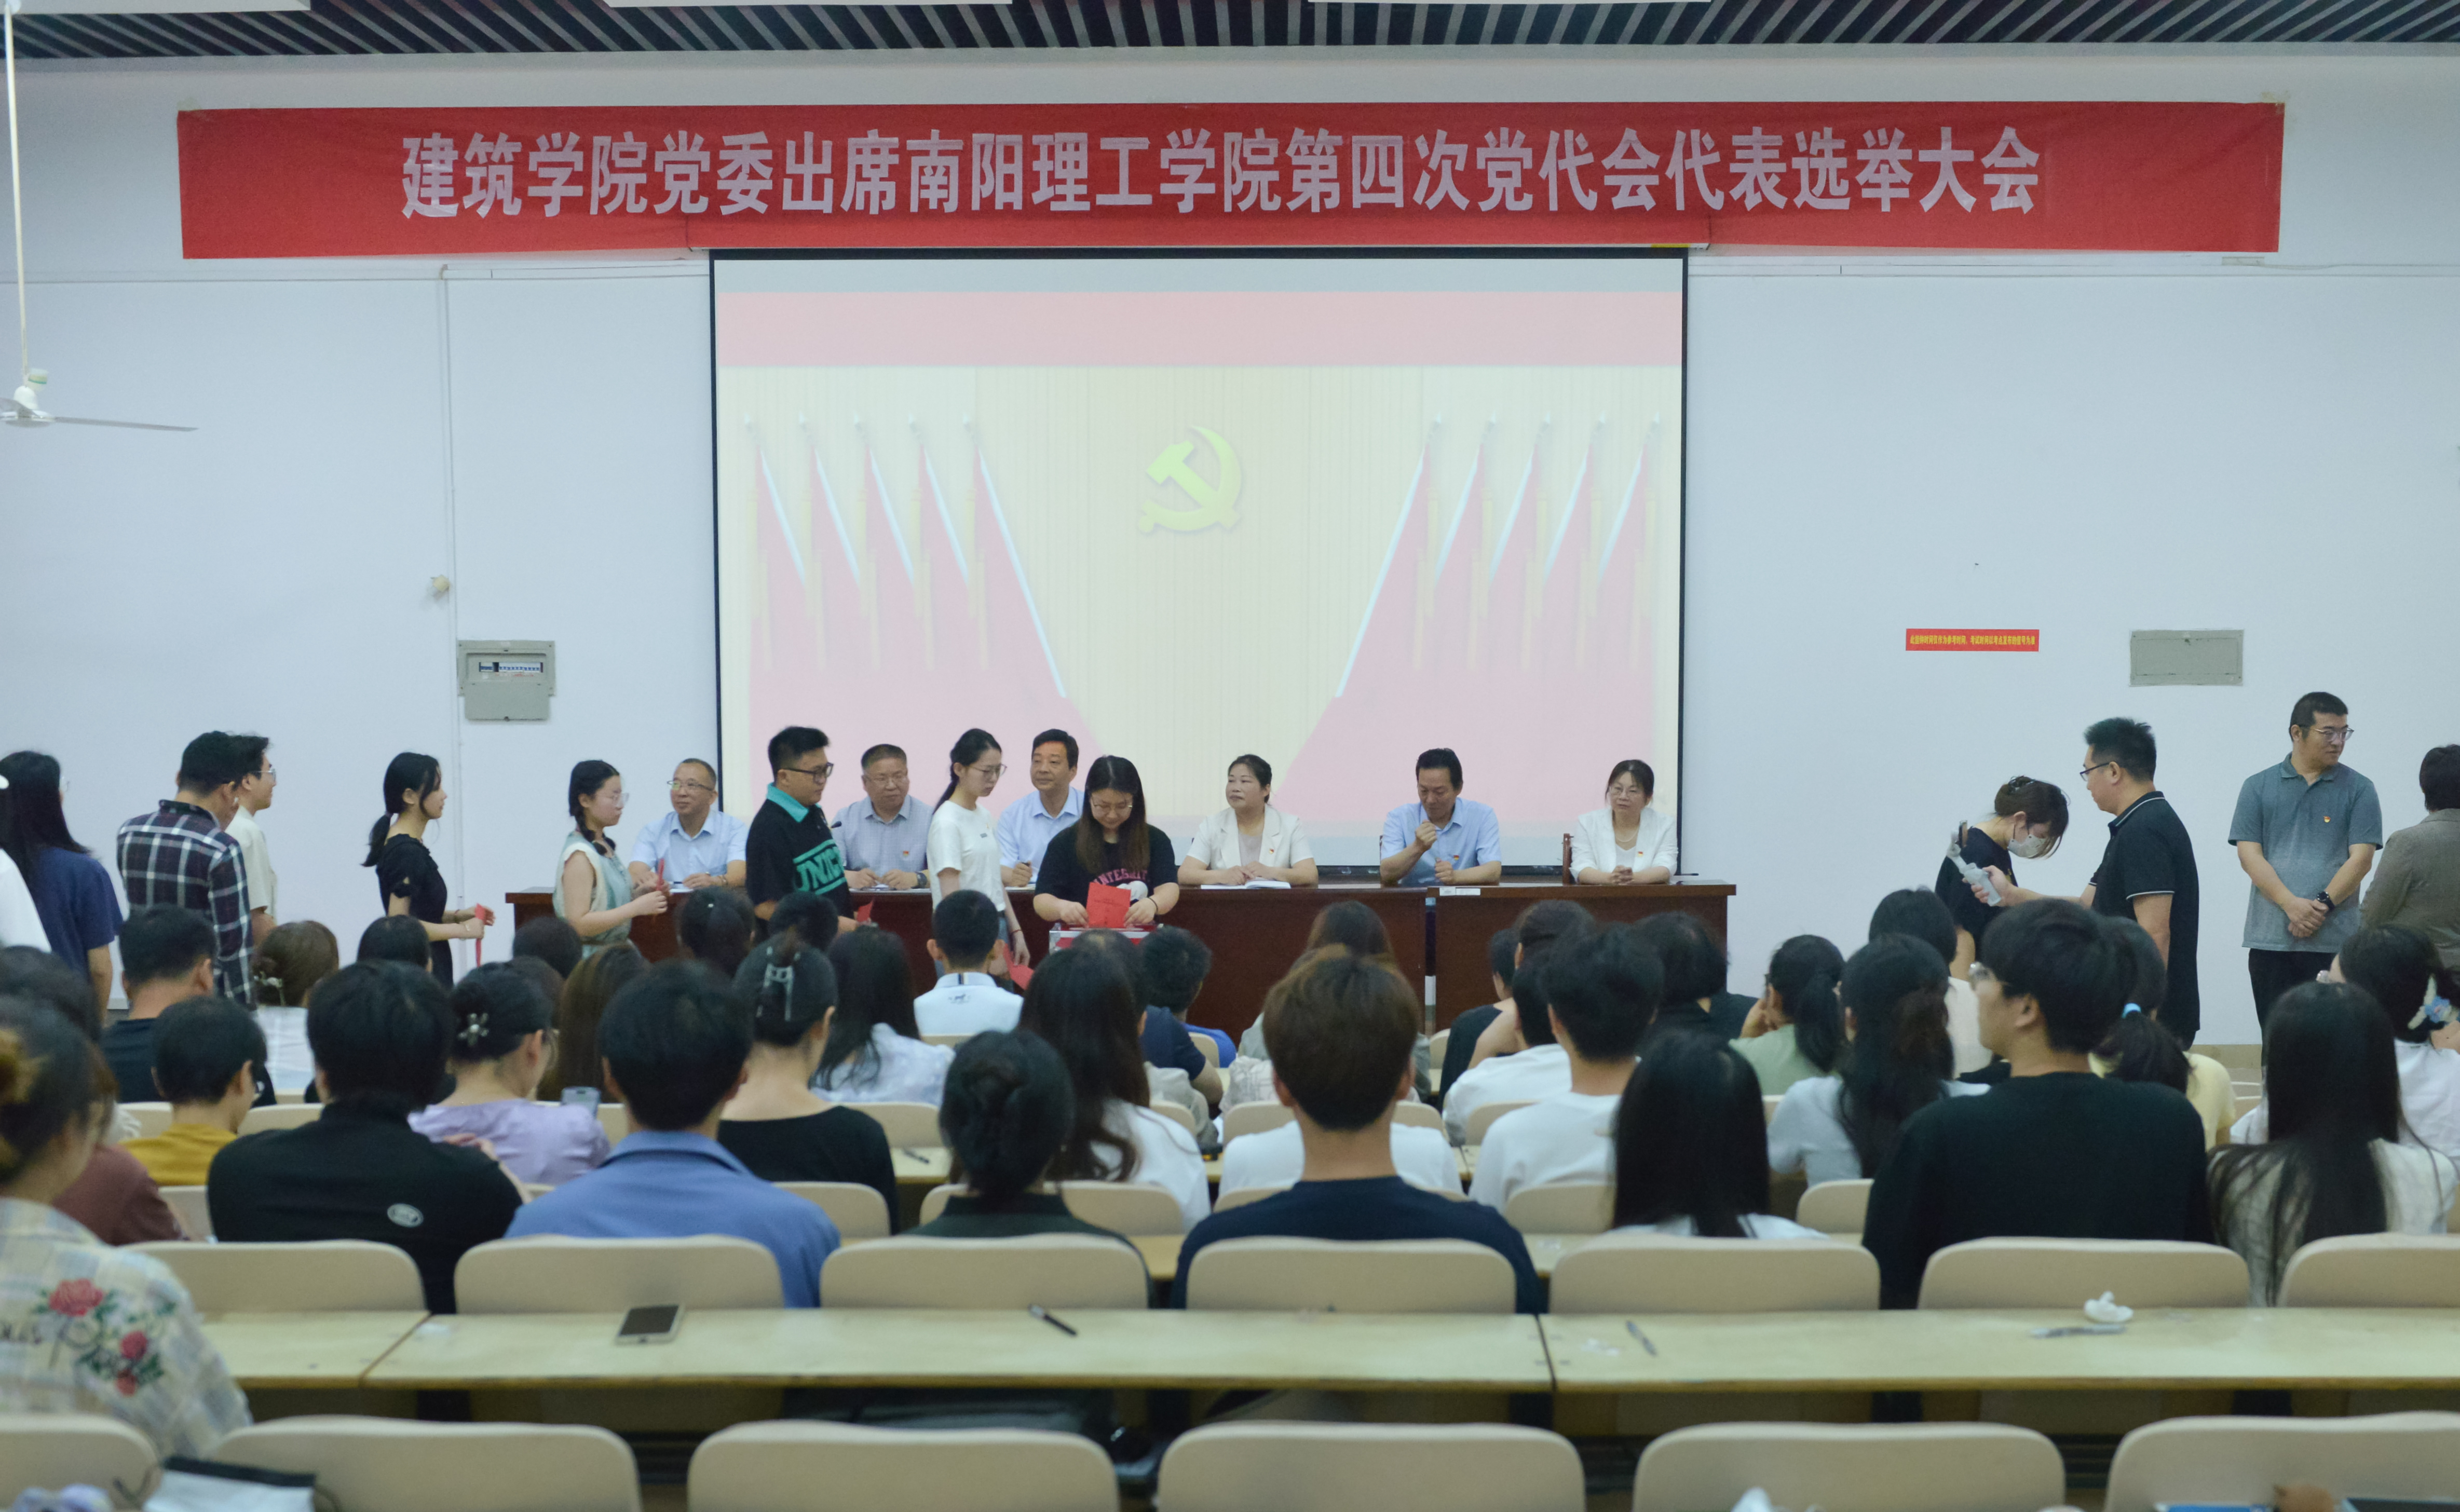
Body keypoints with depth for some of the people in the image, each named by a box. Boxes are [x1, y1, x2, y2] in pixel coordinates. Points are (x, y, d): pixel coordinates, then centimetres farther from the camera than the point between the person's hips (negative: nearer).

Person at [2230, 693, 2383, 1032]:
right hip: (2270, 939, 1)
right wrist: (2292, 905, -13)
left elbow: (2361, 858, -1)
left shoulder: (2358, 789, 7)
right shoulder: (2258, 787, 9)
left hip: (2335, 941, -1)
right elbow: (2249, 855, 1)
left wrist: (2322, 905, -14)